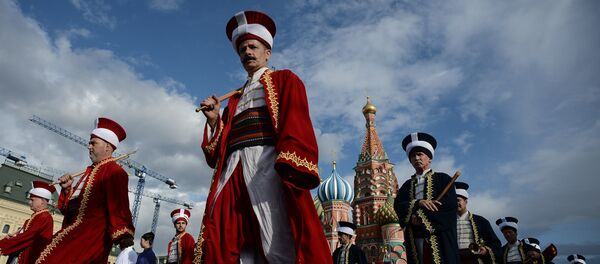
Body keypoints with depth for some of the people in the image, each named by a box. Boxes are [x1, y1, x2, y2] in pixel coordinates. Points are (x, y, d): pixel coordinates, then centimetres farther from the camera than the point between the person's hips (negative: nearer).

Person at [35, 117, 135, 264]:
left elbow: (118, 207, -26)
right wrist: (67, 189, 8)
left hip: (90, 238, -10)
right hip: (73, 234, 10)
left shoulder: (114, 171, -12)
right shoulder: (91, 170, 21)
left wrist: (125, 241, -36)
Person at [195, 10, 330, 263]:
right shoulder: (235, 99, 31)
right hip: (233, 171, 6)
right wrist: (214, 120, 8)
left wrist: (290, 167, -19)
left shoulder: (285, 80, 15)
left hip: (269, 165, -5)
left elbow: (298, 124, -3)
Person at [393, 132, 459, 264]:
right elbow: (397, 206, 3)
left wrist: (420, 216, -10)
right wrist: (418, 203, -15)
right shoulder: (407, 185, 18)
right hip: (415, 239, 3)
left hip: (440, 238, -2)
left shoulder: (442, 179, 9)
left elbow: (450, 203, -6)